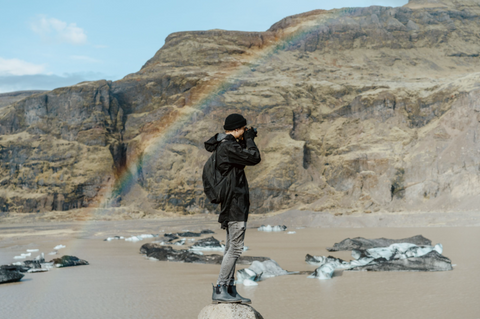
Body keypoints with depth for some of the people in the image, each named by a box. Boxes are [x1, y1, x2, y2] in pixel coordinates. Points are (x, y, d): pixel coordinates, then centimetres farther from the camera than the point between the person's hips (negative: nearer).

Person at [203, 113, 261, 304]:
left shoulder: (224, 145, 16)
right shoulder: (228, 147, -15)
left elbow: (243, 158, 28)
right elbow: (254, 158, -18)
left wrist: (245, 142, 17)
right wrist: (249, 140, -3)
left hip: (233, 205, 11)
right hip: (235, 204, -11)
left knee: (231, 248, 12)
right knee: (235, 247, -10)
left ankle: (230, 289, 16)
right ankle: (220, 290, -11)